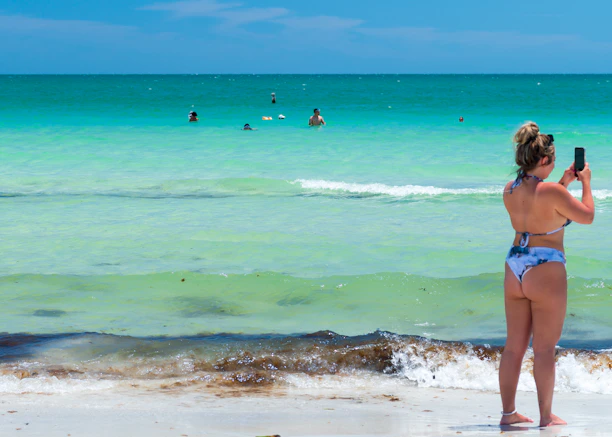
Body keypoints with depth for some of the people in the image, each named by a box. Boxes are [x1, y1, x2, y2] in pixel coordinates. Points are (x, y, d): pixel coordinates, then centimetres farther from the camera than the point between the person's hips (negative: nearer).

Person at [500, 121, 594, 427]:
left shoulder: (510, 191, 4)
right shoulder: (550, 191, -17)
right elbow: (587, 216, -5)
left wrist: (564, 183, 24)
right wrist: (585, 183, 8)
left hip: (515, 268, 7)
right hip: (546, 271, -7)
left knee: (514, 346, 11)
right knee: (545, 348, 1)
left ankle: (508, 412, 14)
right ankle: (546, 416, 7)